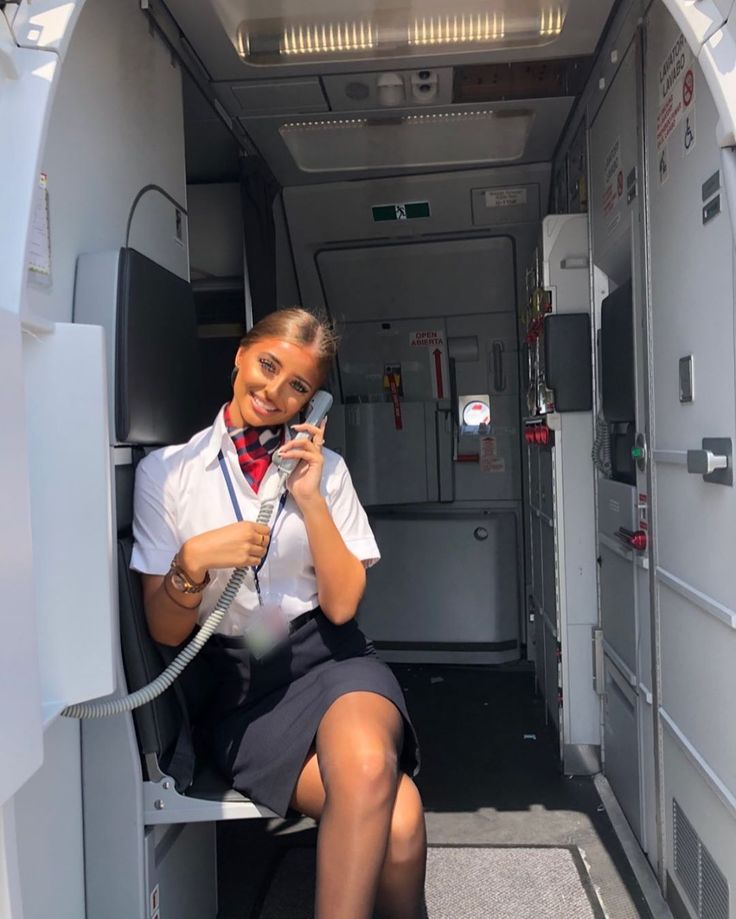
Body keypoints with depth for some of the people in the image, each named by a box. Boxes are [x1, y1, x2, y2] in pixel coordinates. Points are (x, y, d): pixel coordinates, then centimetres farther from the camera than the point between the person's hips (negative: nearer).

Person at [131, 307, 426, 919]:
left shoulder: (324, 468, 7)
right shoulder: (165, 472, 1)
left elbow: (342, 605, -1)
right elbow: (164, 632, 2)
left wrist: (311, 499, -10)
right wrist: (193, 562, -18)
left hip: (329, 657, 2)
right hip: (242, 686, -1)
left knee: (368, 768, -34)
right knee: (397, 820, -27)